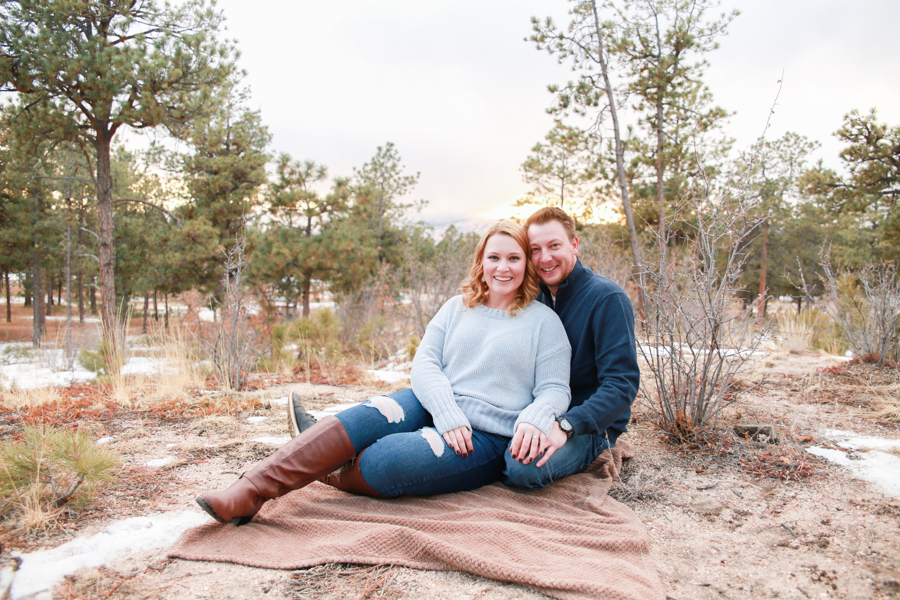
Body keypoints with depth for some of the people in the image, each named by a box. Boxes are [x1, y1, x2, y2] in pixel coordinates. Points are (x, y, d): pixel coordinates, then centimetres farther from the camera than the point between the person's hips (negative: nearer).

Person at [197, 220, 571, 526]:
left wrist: (533, 420, -24)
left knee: (386, 459, -30)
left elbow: (555, 389, 0)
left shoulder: (544, 321, 4)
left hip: (488, 438, -3)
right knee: (367, 417, -27)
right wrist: (448, 415, -16)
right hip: (434, 409, 4)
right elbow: (424, 363, 2)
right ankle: (250, 491, -29)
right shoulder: (456, 308, 13)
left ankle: (328, 472, -1)